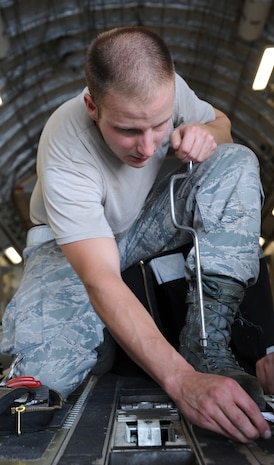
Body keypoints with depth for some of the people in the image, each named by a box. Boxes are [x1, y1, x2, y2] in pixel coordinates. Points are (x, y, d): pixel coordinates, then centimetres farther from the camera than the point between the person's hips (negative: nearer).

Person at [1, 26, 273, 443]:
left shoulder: (166, 89, -17)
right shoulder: (64, 151, -32)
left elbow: (220, 121, 4)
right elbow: (101, 280, -39)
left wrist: (206, 133, -23)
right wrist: (180, 379, -48)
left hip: (146, 222, 5)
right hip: (70, 245, -4)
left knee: (237, 161, -20)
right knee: (43, 372, -32)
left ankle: (207, 346, -25)